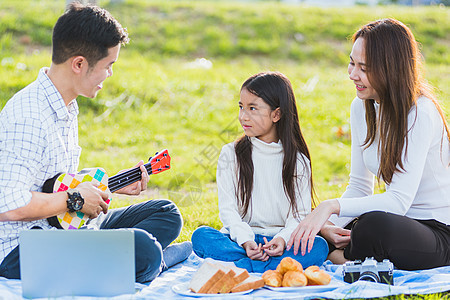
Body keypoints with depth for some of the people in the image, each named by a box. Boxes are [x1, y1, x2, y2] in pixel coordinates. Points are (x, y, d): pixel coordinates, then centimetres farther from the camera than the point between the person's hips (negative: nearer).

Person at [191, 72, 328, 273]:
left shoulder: (298, 161, 7)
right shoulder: (231, 154, 8)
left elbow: (300, 214, 1)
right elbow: (228, 209, 0)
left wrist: (283, 238, -20)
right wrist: (245, 241, -18)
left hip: (280, 241, 0)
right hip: (240, 239, 0)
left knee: (319, 247, -28)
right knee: (201, 236, -27)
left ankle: (237, 267, -37)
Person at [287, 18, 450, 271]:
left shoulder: (420, 114, -21)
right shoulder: (361, 108, 3)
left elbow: (399, 200, -28)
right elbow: (360, 186, 8)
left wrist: (332, 206, -36)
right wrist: (330, 225, -10)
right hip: (400, 222, 7)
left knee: (374, 225, -37)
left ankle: (348, 258, -8)